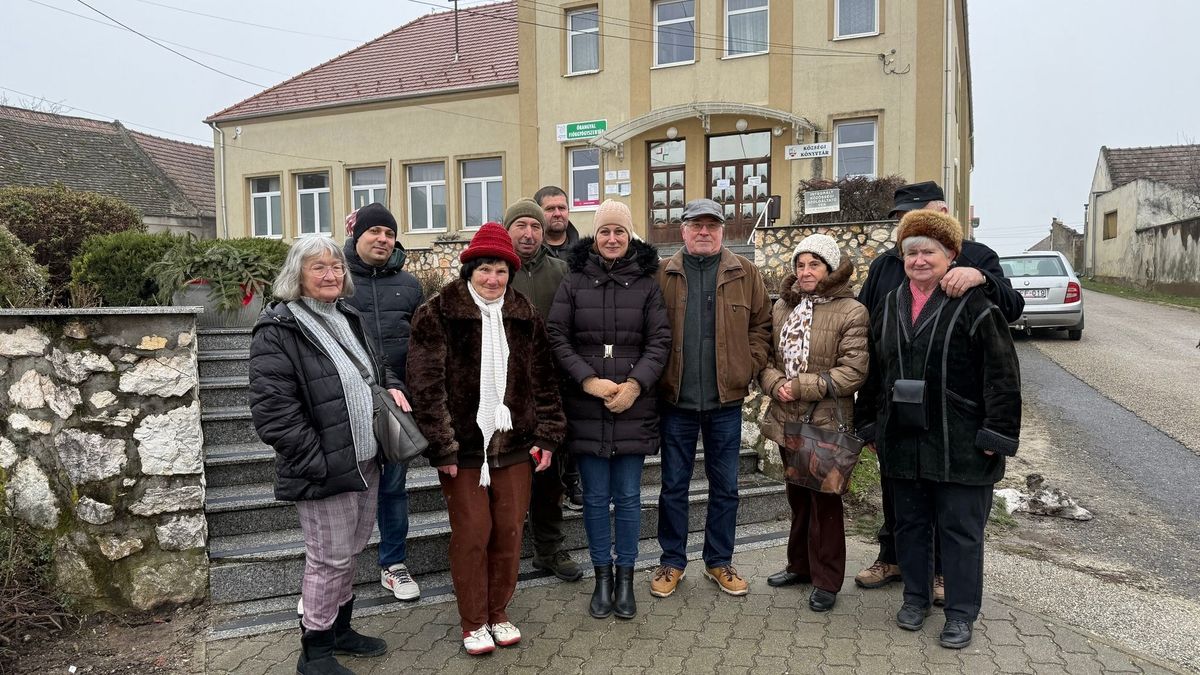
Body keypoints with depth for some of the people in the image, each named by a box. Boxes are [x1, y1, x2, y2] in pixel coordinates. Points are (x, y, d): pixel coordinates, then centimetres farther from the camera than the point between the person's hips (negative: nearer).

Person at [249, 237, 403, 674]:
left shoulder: (347, 319, 11)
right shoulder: (278, 331, -15)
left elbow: (376, 368, 26)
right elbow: (273, 412, -21)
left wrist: (392, 387, 3)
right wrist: (319, 462, -20)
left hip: (364, 462, 8)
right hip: (324, 472, -8)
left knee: (349, 553, 20)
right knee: (329, 560, 4)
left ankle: (340, 629, 39)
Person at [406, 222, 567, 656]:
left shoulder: (525, 317, 6)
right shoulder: (437, 315, -7)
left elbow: (544, 382, 9)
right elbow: (427, 386, -10)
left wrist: (547, 436, 3)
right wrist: (441, 447, -13)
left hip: (513, 443, 4)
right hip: (463, 445, -3)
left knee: (509, 532, 11)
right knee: (471, 534, 4)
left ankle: (499, 613, 30)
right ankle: (473, 622, 23)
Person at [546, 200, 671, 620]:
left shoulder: (647, 283, 3)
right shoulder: (574, 282, 2)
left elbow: (660, 341, 0)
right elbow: (556, 337, -1)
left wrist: (635, 384, -14)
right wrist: (588, 380, -12)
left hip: (634, 407, 0)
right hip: (586, 408, 0)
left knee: (628, 497, 7)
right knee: (596, 497, 9)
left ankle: (625, 579, 22)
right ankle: (602, 578, 24)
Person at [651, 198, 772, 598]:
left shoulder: (745, 275, 3)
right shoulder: (663, 276, 1)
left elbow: (762, 324, 6)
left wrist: (748, 368, -4)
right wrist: (657, 375, -5)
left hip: (726, 401, 1)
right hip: (676, 400, 0)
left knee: (725, 487, 12)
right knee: (673, 486, 10)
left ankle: (719, 562, 28)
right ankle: (672, 562, 25)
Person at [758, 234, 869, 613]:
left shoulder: (851, 312, -10)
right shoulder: (782, 306, 7)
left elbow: (853, 372, -15)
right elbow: (765, 356, 7)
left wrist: (801, 388, -17)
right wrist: (775, 384, -13)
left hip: (827, 422, -5)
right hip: (787, 420, 5)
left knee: (825, 499, 4)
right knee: (797, 494, 18)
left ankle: (827, 580, 19)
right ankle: (800, 566, 35)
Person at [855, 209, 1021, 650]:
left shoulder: (974, 304, -8)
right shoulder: (890, 305, 9)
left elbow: (1002, 375, -10)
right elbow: (874, 371, 13)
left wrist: (995, 435, -13)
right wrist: (871, 427, 12)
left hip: (960, 445, -5)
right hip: (902, 442, 5)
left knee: (960, 529, 7)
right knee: (911, 523, 16)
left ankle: (961, 613, 21)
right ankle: (916, 597, 32)